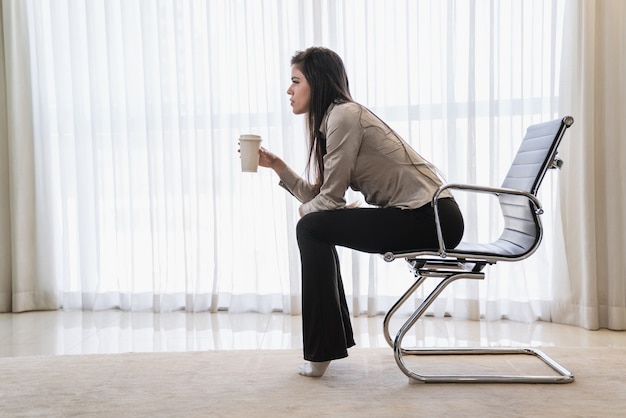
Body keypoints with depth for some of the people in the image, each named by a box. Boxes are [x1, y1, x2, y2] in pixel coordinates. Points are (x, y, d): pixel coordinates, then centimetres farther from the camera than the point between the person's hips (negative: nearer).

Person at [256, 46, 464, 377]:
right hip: (421, 217, 10)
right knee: (315, 227, 16)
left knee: (311, 228, -10)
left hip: (431, 217, -10)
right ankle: (334, 336, 25)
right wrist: (276, 165, 7)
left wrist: (304, 209, 7)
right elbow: (316, 194, 10)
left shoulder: (344, 115, -13)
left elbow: (331, 198, -13)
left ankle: (322, 350, -2)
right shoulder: (329, 119, 16)